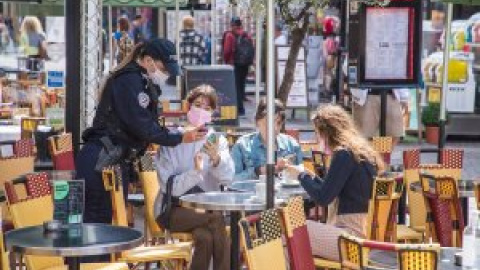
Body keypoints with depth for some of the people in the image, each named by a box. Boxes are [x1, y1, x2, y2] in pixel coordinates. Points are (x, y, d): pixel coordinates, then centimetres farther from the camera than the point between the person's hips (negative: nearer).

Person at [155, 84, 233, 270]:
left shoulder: (217, 140, 6)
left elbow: (227, 177, -12)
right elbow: (168, 186, -12)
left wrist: (216, 158, -32)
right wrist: (195, 172, -28)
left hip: (206, 207, 3)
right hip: (174, 209, -2)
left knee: (205, 237, -31)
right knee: (216, 218, -30)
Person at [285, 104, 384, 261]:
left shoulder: (344, 154, -14)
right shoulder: (361, 151, 14)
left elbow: (323, 198, -14)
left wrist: (301, 175, 0)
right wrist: (311, 176, 17)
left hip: (353, 237, -9)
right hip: (362, 231, 9)